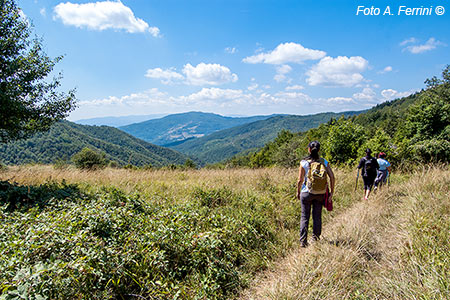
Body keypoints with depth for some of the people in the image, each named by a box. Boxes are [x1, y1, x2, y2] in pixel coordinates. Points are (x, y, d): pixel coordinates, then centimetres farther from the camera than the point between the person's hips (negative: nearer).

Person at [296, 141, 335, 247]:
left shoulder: (304, 163, -9)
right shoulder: (324, 162, -3)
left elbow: (300, 180, -6)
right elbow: (332, 177, -7)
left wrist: (298, 192, 8)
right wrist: (332, 192, 1)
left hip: (306, 193, -2)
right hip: (320, 194, 2)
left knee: (305, 216, 8)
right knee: (317, 216, 14)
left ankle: (303, 241, 8)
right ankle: (316, 239, 23)